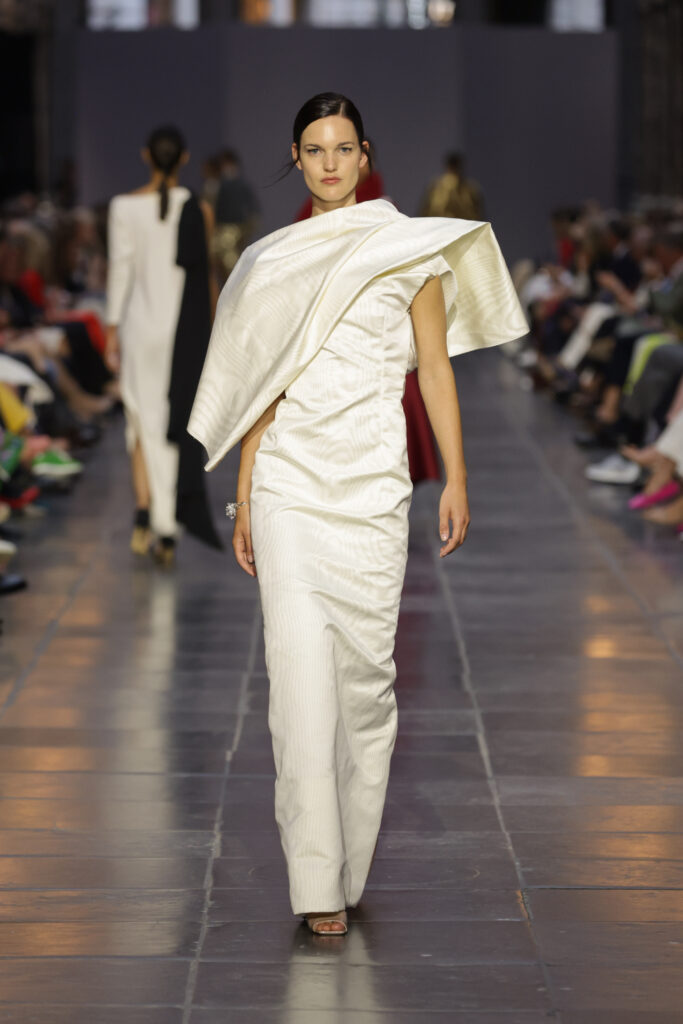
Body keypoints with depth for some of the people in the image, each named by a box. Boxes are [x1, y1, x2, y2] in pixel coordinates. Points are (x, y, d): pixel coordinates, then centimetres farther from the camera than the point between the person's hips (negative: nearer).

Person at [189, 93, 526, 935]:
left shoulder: (409, 248, 4)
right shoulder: (271, 262, 11)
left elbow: (435, 367, 3)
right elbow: (263, 390, 14)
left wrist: (455, 480, -3)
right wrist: (244, 500, 12)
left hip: (372, 484, -1)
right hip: (289, 482, 1)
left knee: (367, 669, 3)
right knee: (300, 669, -9)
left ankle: (352, 858, 19)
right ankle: (318, 882, -7)